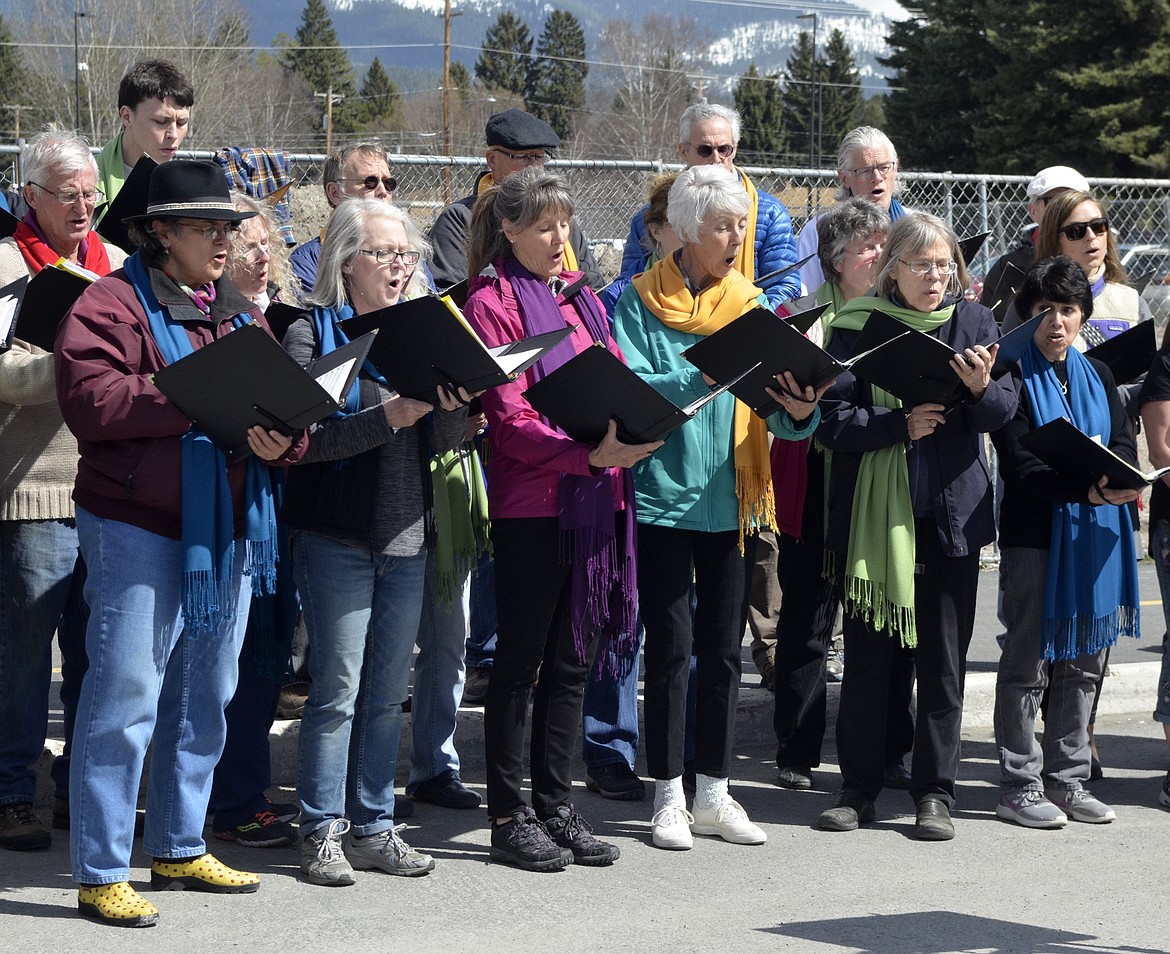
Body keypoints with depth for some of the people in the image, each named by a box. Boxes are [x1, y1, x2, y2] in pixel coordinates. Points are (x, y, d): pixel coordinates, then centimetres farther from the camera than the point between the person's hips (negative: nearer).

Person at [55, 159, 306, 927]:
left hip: (230, 532, 7)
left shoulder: (241, 315, 17)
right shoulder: (114, 303, -5)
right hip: (139, 529, -7)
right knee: (126, 699, -7)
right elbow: (90, 399, -19)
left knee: (206, 697, 15)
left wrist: (281, 438, -11)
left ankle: (180, 848, 29)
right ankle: (100, 872, 0)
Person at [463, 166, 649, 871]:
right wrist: (587, 453, -26)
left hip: (595, 498, 7)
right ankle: (509, 818, 8)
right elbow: (510, 419, -13)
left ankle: (556, 806, 19)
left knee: (572, 660, 11)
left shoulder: (581, 298, 17)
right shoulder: (493, 303, -5)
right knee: (521, 661, 1)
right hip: (531, 502, -7)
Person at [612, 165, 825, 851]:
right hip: (664, 494, -4)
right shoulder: (640, 303, -2)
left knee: (724, 649, 8)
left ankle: (714, 794, 17)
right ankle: (669, 796, 8)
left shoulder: (751, 305, 9)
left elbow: (774, 407, 1)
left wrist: (800, 409, -21)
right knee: (671, 647, -1)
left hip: (731, 499, 4)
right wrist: (705, 376, -24)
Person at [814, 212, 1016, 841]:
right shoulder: (855, 326, 0)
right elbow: (831, 419, -7)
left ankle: (935, 793, 13)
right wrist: (902, 423, -19)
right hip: (870, 515, -1)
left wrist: (981, 389, -21)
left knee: (943, 660, 4)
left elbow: (1004, 412, 0)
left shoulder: (973, 322, 6)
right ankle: (858, 789, 17)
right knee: (867, 658, 6)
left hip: (950, 513, 1)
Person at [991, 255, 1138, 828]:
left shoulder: (1097, 376, 15)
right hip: (1034, 535, -6)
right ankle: (1019, 786, 5)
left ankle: (1066, 780, 18)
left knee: (1083, 662, 10)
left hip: (1095, 537, 6)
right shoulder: (1013, 377, -4)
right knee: (1028, 662, -2)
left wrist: (1110, 473, -16)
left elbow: (1127, 446, 7)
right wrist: (1087, 488, -28)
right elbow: (1020, 467, -14)